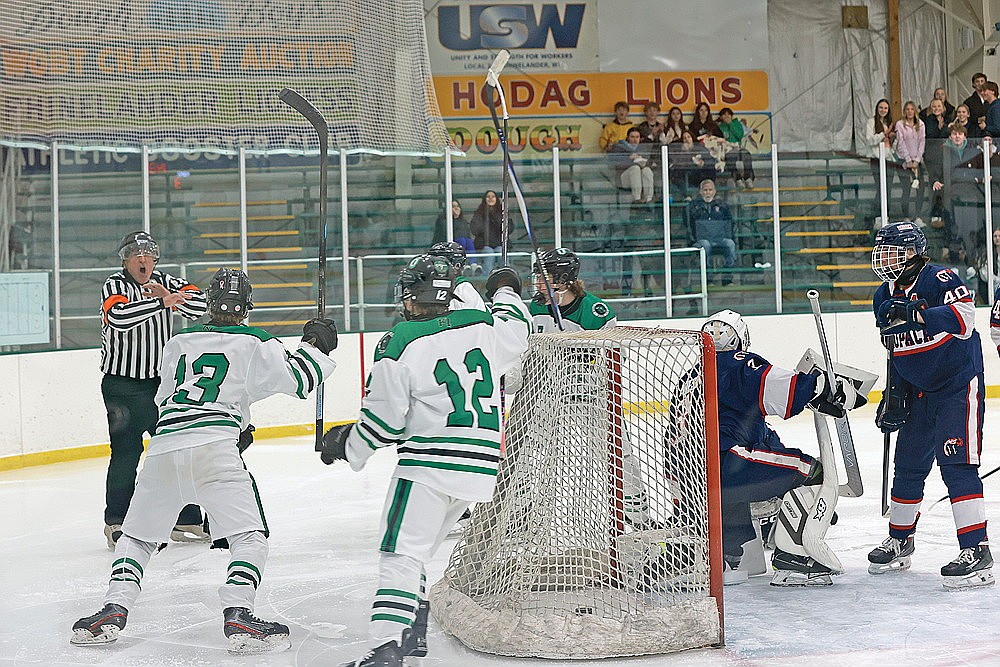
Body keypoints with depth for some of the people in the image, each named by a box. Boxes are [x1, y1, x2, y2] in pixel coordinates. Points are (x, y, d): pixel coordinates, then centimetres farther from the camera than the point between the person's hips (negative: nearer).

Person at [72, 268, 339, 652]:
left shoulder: (178, 342, 23)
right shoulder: (255, 344, 8)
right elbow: (297, 378, 7)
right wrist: (316, 345, 25)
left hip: (164, 445, 4)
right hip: (214, 447, -4)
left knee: (137, 535, 18)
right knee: (250, 535, -2)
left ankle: (113, 610, 7)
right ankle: (237, 616, -18)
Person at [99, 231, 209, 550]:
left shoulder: (164, 283, 8)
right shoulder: (114, 285, -8)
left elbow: (197, 305, -4)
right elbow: (119, 317, -29)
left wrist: (169, 295, -20)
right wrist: (161, 303, -35)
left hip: (162, 380, 6)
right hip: (122, 383, -6)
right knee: (126, 451, -10)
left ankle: (186, 521, 17)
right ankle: (116, 524, -2)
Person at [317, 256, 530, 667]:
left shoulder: (401, 345, -8)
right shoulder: (484, 325, 6)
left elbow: (384, 421, -6)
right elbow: (517, 331, 30)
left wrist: (345, 444, 12)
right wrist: (505, 293, 49)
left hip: (428, 463, -6)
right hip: (481, 466, 6)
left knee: (400, 554, -7)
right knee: (416, 551, 19)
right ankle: (413, 633, 21)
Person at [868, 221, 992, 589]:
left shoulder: (939, 279, -16)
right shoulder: (884, 298, 8)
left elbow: (965, 318, -32)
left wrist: (914, 314, -40)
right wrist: (893, 395, 13)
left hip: (959, 385, -8)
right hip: (920, 391, 8)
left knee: (956, 463, -16)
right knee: (907, 465, 12)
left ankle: (976, 551, -16)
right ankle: (899, 541, 28)